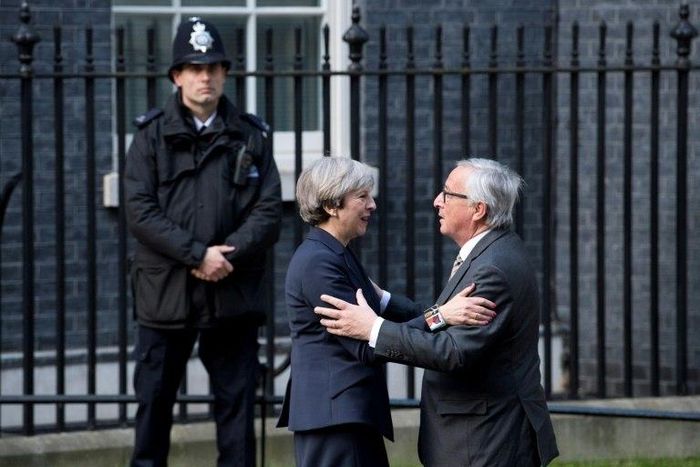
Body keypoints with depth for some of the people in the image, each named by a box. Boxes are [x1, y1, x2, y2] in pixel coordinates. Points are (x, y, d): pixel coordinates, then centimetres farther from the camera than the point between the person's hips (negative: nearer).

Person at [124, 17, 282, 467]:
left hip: (234, 292, 1)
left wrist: (228, 255, -15)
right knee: (154, 401, 4)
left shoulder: (251, 137, 8)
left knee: (236, 405, 4)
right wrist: (198, 255, -16)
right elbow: (141, 212, -6)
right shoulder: (152, 136, 4)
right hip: (165, 291, -1)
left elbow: (269, 212, 1)